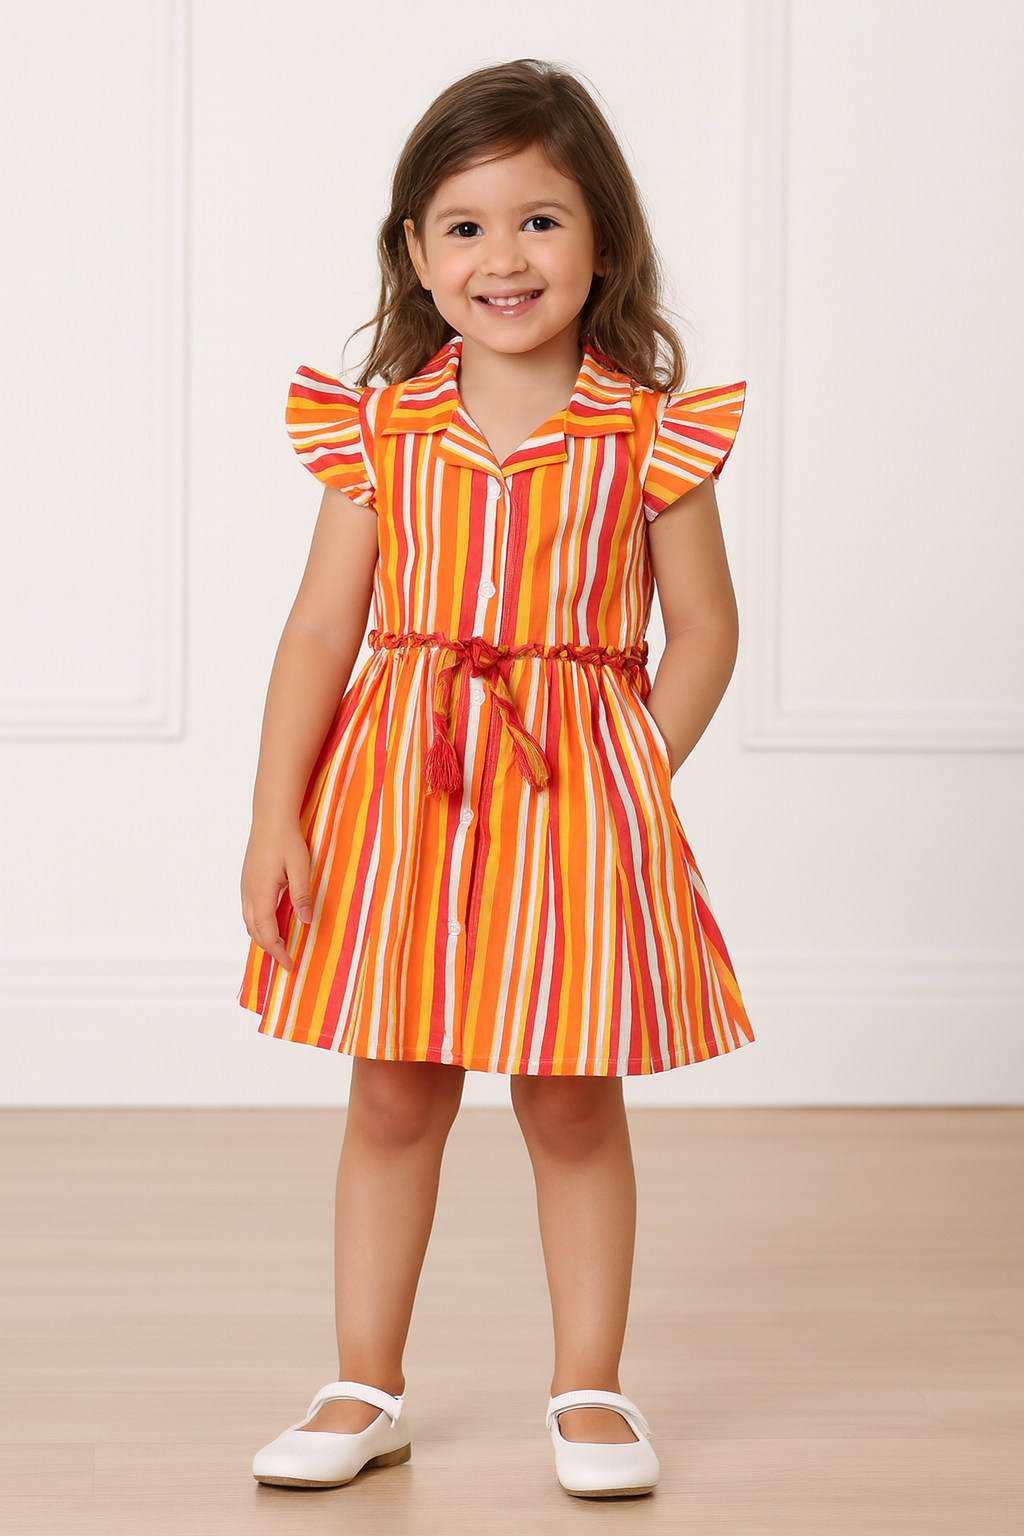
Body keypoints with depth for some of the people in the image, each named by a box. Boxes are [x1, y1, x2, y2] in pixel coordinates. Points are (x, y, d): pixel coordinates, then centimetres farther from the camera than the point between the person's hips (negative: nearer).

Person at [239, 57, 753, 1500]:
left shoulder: (650, 433, -4)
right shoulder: (378, 430, -1)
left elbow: (703, 631, 1)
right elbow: (320, 630, -1)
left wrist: (632, 785, -9)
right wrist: (277, 815, -6)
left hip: (573, 795, -1)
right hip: (397, 788, 2)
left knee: (573, 1105, 8)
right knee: (393, 1101, 10)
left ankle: (590, 1388, 22)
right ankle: (366, 1389, 22)